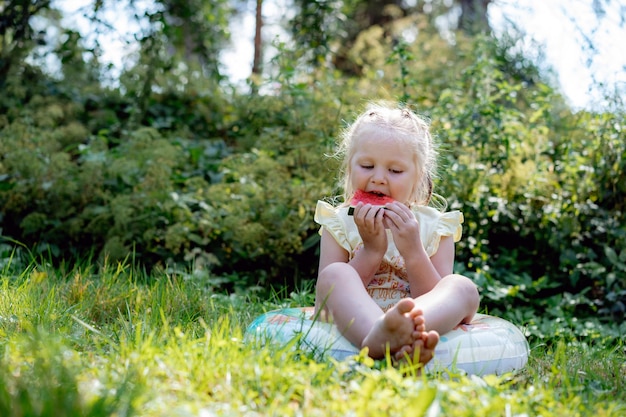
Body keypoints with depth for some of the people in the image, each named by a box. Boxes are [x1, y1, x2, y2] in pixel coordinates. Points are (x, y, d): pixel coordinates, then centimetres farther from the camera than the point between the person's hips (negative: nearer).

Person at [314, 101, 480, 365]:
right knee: (334, 274, -26)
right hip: (353, 325, -1)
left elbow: (441, 303, -3)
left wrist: (413, 252, -17)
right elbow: (326, 301, -4)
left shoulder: (435, 227, 7)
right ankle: (377, 339, -59)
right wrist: (371, 251, -14)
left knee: (463, 288, -24)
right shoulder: (338, 224, 6)